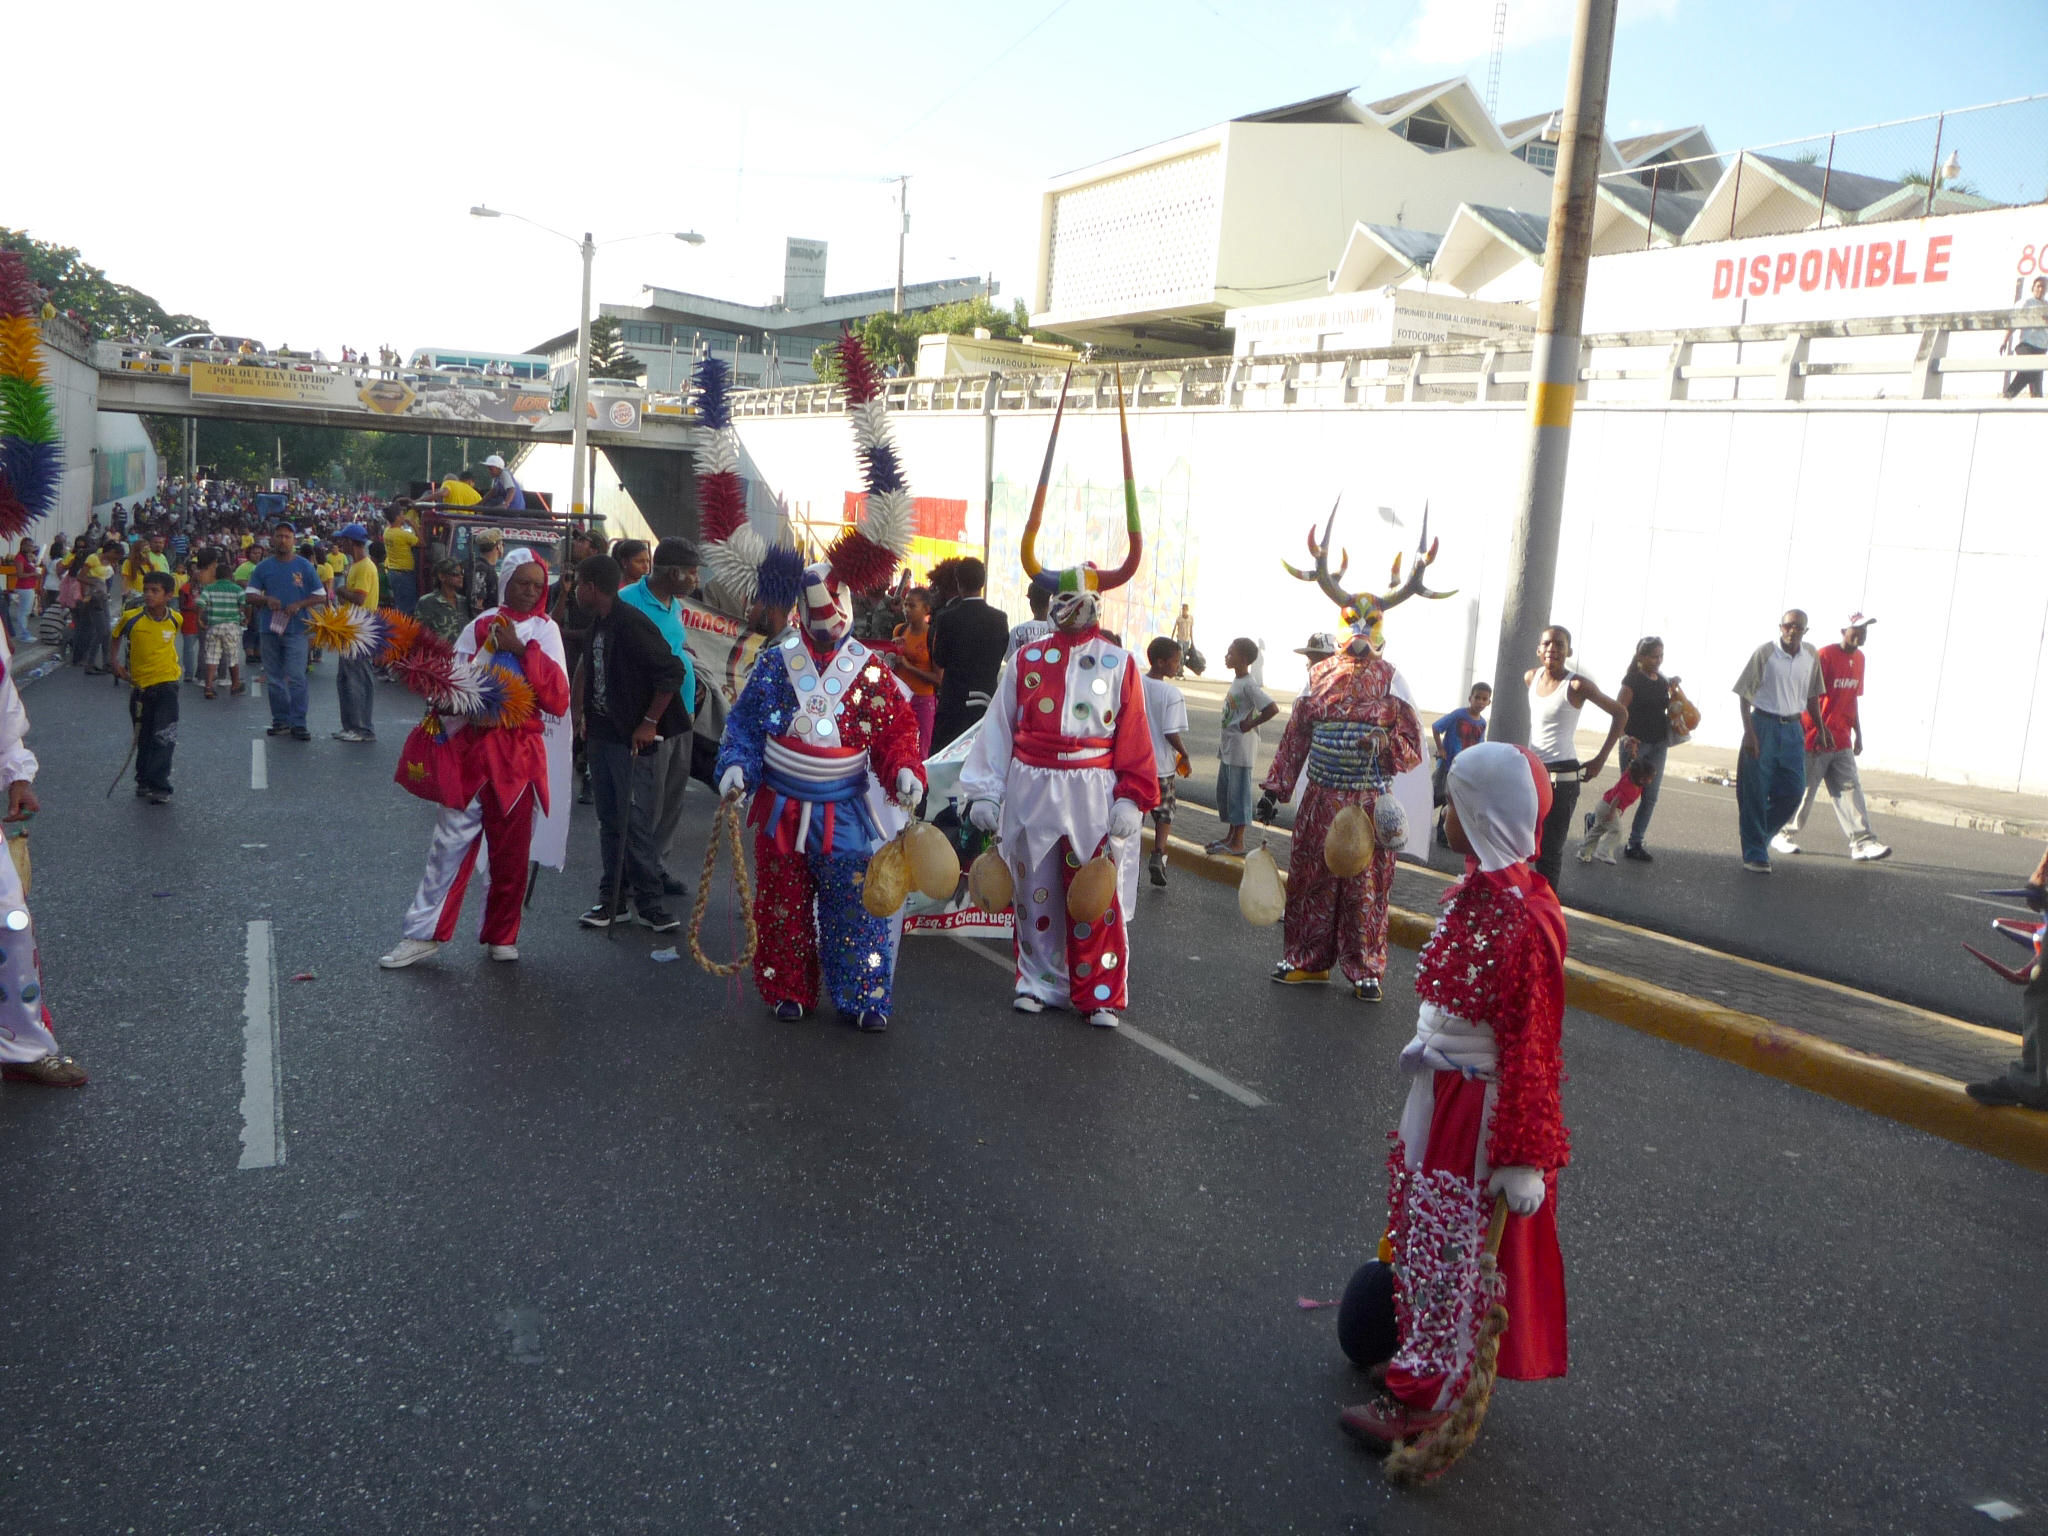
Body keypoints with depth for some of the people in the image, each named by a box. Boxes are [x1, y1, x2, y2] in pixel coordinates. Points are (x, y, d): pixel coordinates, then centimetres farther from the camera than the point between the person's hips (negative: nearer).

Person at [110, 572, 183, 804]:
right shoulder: (131, 618, -10)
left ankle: (158, 786, -8)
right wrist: (116, 663, -3)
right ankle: (144, 781, 29)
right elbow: (116, 637, 8)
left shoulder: (175, 619, -5)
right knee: (143, 739, 13)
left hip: (167, 683, -1)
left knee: (165, 737, -10)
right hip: (139, 685, 1)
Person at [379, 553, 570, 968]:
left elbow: (559, 700, -8)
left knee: (511, 849, 6)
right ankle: (424, 933, 8)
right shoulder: (480, 627, 8)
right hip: (473, 747, 1)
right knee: (451, 840, -1)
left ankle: (502, 935, 21)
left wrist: (522, 649, -13)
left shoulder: (544, 630, 4)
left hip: (521, 754, -1)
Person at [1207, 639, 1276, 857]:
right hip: (1228, 748, 10)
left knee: (1238, 793, -3)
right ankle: (1230, 836, 27)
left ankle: (1238, 842, 5)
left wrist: (1250, 725, -17)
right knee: (1224, 792, 16)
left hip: (1241, 749, -10)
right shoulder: (1237, 682, 11)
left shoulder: (1248, 686, -19)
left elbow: (1273, 709, -27)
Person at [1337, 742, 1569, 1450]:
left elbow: (1531, 1047, -23)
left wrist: (1522, 1160, -20)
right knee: (1423, 1230, 22)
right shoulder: (1473, 891, 2)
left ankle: (1423, 1398, 23)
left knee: (1456, 1247, 7)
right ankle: (1424, 1359, 42)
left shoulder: (1524, 919, -26)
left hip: (1479, 1108, -9)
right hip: (1439, 1095, 9)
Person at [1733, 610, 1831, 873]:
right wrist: (1749, 732, -14)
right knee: (1755, 792, -2)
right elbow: (1745, 693, -8)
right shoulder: (1766, 652, -9)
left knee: (1794, 791, 2)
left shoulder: (1811, 656, 4)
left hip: (1793, 728, 5)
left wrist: (1821, 729, 15)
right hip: (1764, 725, -4)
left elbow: (1812, 696, 16)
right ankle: (1754, 854, 6)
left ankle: (1760, 835, 23)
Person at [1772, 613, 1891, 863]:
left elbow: (1853, 699, 18)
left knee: (1850, 789, 1)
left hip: (1842, 741, 7)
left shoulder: (1858, 659, 10)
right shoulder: (1825, 656, -13)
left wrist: (1858, 734, 18)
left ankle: (1863, 842, -3)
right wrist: (1820, 731, -18)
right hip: (1814, 739, -7)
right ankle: (1785, 835, 16)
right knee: (1803, 789, 3)